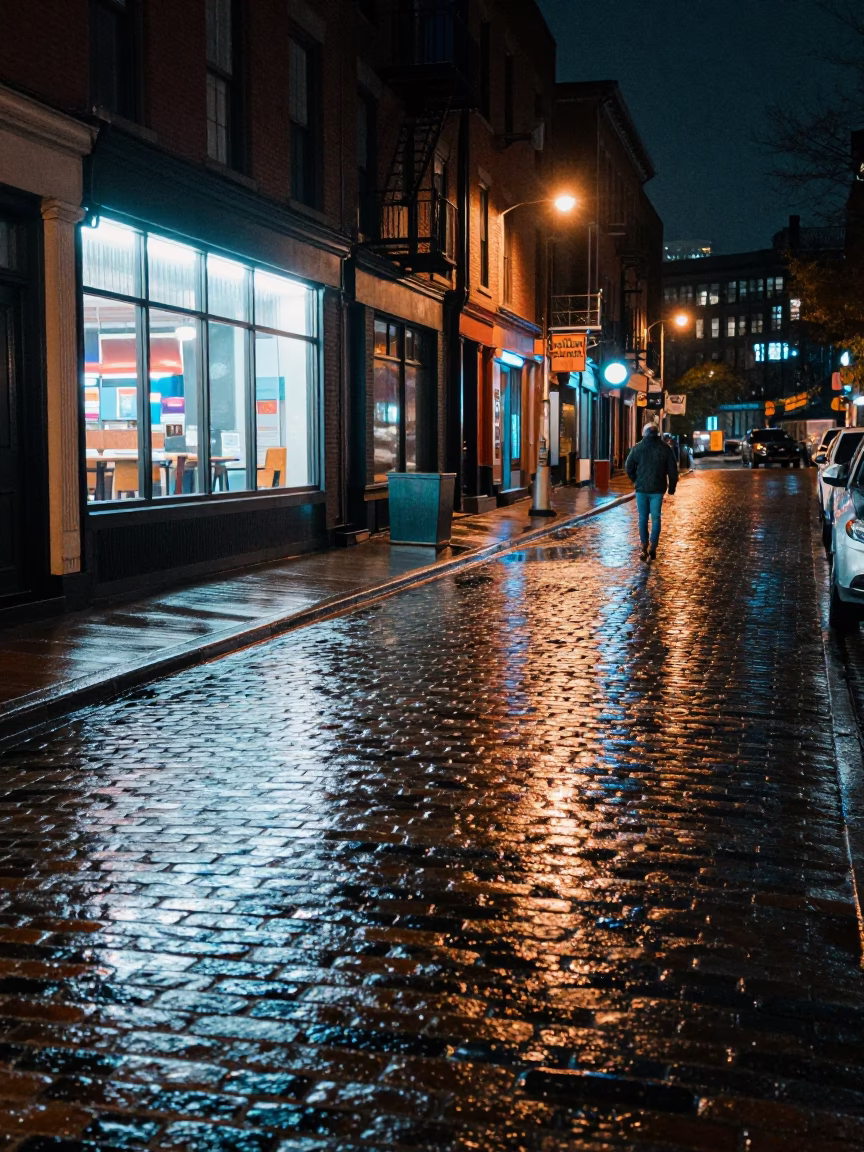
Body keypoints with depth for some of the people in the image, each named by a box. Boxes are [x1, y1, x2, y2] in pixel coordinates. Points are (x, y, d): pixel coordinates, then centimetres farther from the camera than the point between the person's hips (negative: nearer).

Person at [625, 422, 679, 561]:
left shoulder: (637, 448, -2)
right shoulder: (665, 449, -1)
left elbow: (628, 467, 1)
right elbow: (673, 470, 0)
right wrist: (672, 487, 10)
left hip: (641, 488, 0)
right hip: (657, 489, 0)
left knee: (643, 518, 9)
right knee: (655, 518, 5)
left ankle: (644, 548, 5)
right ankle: (652, 548, -4)